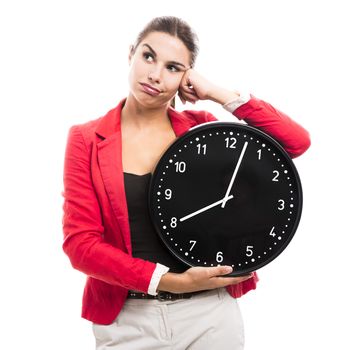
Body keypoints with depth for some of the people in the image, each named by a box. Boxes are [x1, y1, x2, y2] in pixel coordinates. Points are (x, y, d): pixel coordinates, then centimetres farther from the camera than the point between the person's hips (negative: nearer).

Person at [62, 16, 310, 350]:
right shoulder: (86, 140, -4)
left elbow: (296, 141, -6)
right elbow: (80, 242, -9)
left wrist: (219, 94, -9)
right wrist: (171, 281, -16)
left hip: (210, 312, 1)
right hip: (127, 321, -1)